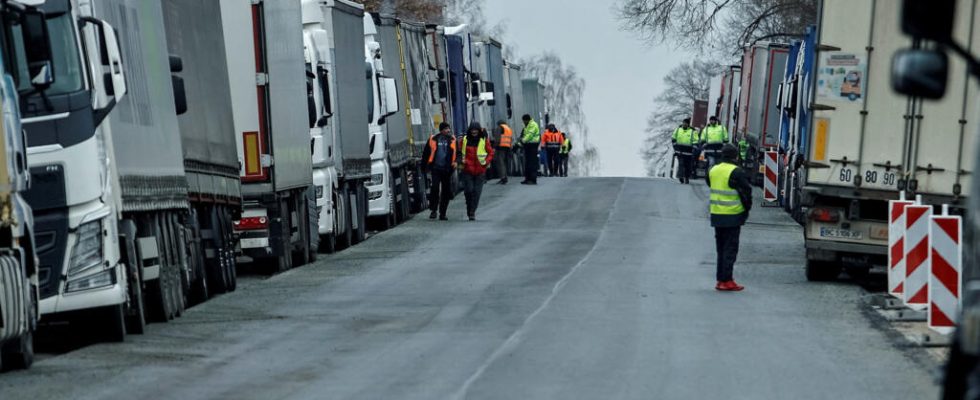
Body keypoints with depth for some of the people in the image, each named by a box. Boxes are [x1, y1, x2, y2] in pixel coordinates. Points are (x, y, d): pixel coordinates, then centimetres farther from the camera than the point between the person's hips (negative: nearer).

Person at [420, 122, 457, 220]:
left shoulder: (453, 140, 8)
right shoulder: (433, 139, 3)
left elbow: (457, 152, 15)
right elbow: (426, 153, 11)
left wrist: (456, 161, -4)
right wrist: (426, 166, 10)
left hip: (447, 169, 2)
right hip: (436, 168, -2)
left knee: (446, 191, 5)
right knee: (435, 188, -15)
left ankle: (442, 213, 14)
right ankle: (433, 210, -3)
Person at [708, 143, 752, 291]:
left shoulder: (713, 170, 8)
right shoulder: (737, 172, -15)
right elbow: (746, 192, -12)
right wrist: (747, 208, 4)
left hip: (716, 215, 6)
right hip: (732, 216, -6)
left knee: (721, 248, 15)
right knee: (730, 249, -1)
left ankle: (720, 279, 17)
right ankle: (726, 280, -3)